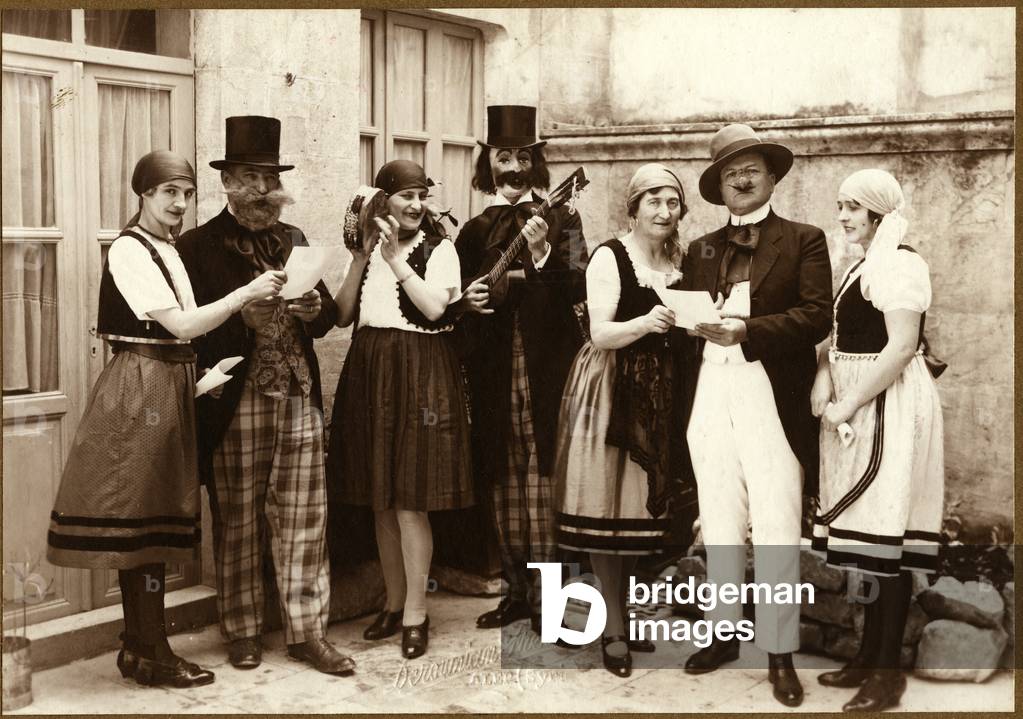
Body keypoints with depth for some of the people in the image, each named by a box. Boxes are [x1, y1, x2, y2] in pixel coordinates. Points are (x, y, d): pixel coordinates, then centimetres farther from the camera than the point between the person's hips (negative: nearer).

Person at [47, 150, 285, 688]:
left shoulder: (169, 252, 16)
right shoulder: (129, 250, -11)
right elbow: (181, 325, -18)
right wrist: (245, 294, -21)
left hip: (169, 388, 9)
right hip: (142, 387, -9)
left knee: (148, 517, 11)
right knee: (144, 514, -4)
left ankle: (137, 648, 19)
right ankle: (154, 655, 3)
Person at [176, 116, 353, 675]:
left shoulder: (294, 241, 14)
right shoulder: (198, 246, -3)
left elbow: (327, 315, 15)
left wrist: (314, 310, -7)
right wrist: (243, 319, -20)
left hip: (300, 400, 4)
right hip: (236, 404, -4)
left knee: (304, 522, 6)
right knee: (238, 523, 6)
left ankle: (306, 632, 14)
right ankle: (242, 631, 19)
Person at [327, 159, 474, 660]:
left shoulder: (439, 249, 0)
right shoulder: (367, 250, 12)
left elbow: (435, 307, -15)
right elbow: (343, 315, 4)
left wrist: (394, 256, -14)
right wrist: (363, 254, -2)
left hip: (418, 374, -5)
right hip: (368, 372, 5)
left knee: (410, 499, -7)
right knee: (380, 500, 10)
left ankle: (415, 613, 1)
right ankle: (394, 603, 22)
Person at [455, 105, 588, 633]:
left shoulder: (560, 221, 4)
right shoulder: (475, 231, 14)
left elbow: (576, 290, -7)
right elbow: (456, 298, 17)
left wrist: (542, 252, -21)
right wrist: (468, 298, -5)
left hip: (545, 365, -4)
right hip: (492, 370, 4)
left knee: (542, 474, -6)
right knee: (500, 476, 7)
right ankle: (516, 589, 16)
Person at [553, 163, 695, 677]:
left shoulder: (677, 263, 10)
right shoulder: (609, 257, -7)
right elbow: (601, 334, -15)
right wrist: (646, 322, -31)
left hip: (660, 395, 6)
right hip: (612, 390, -5)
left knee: (642, 502, 8)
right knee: (607, 503, -3)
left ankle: (622, 611, 22)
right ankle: (613, 628, 5)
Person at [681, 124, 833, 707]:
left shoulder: (804, 241, 5)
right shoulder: (701, 250, 18)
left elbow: (818, 317, -8)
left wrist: (747, 330, -18)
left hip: (772, 402, -4)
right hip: (711, 400, 4)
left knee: (776, 529, -6)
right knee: (719, 526, 9)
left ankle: (781, 652, 3)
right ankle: (725, 632, 22)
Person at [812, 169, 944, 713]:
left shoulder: (899, 262, -13)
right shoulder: (861, 266, 17)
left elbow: (902, 346, -20)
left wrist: (847, 404, -17)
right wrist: (823, 378, -2)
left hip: (889, 406, -9)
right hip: (856, 407, 9)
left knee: (886, 539, -5)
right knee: (871, 537, 12)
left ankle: (888, 669, 2)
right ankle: (869, 654, 20)